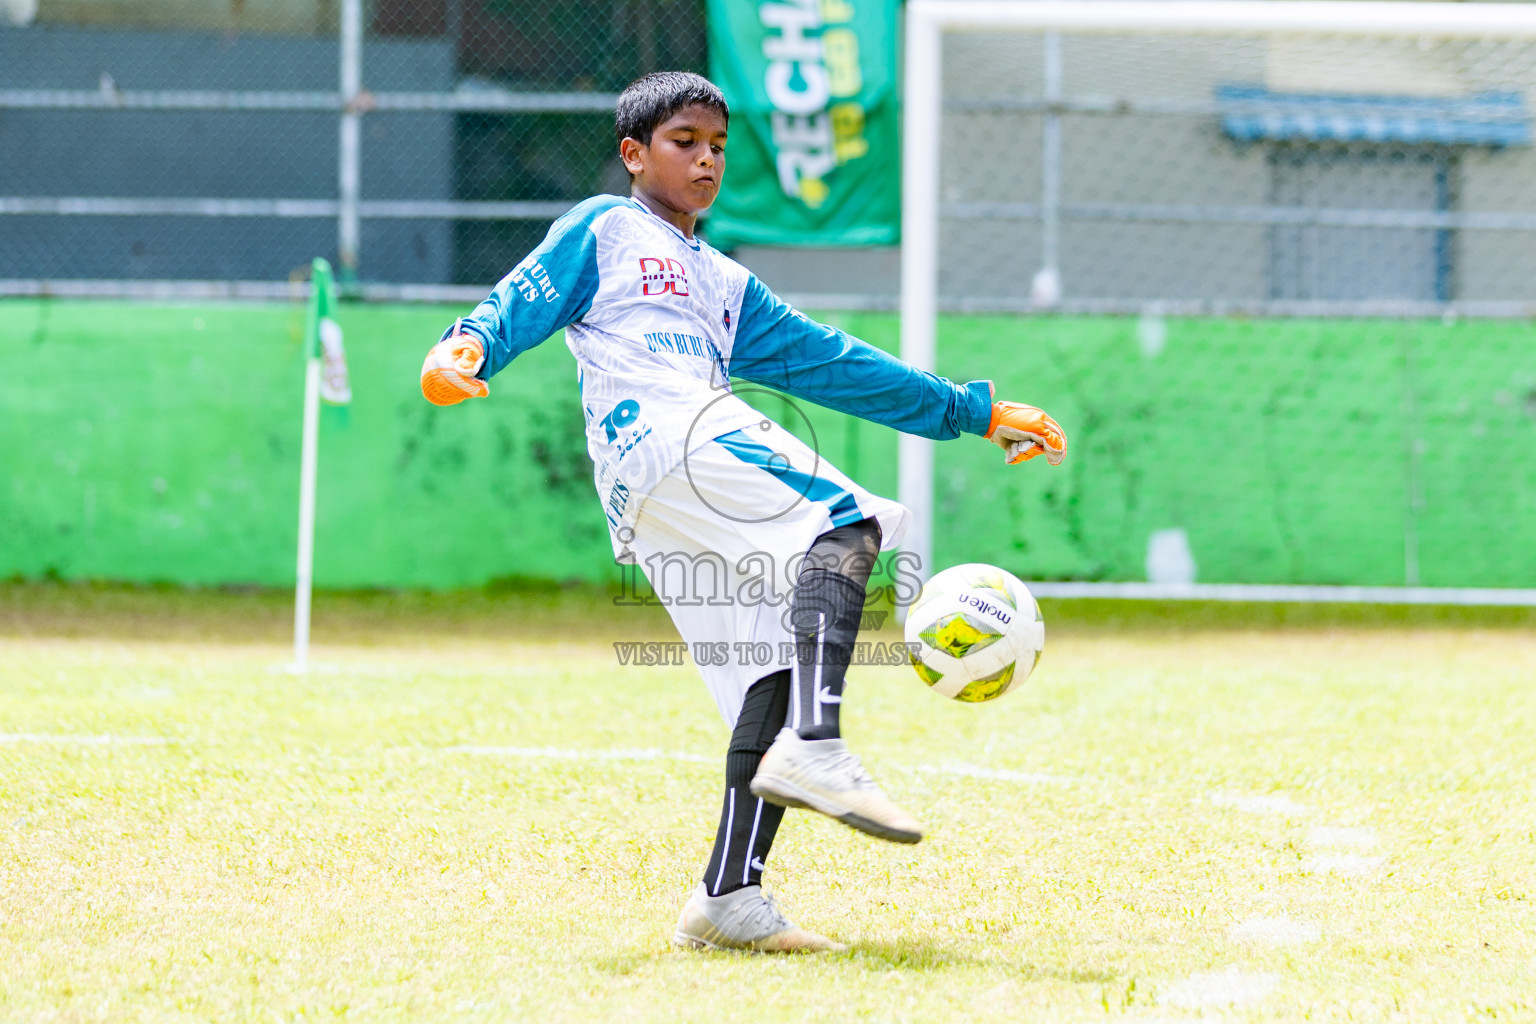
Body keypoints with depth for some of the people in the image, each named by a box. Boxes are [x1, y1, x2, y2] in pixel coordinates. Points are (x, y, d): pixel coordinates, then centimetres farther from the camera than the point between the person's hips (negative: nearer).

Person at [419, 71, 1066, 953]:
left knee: (776, 670, -5)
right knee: (844, 524, -26)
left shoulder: (727, 285, 38)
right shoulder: (604, 230, 19)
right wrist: (468, 346, -20)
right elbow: (525, 301, 4)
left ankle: (730, 898, -11)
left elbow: (830, 362, 35)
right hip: (652, 436, -8)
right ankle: (814, 748, -44)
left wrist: (972, 411, 31)